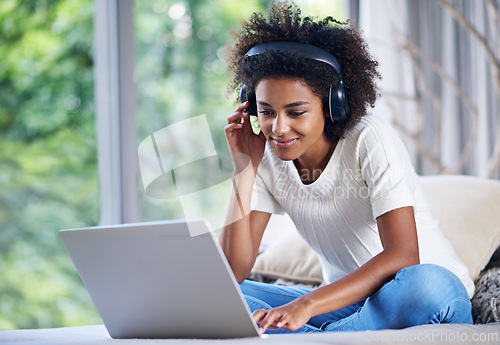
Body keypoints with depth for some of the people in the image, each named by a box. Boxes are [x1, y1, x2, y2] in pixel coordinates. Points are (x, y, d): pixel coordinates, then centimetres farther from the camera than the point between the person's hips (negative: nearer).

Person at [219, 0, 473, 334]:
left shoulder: (371, 138, -17)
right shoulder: (268, 159, -2)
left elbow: (402, 257, -28)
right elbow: (232, 275, -9)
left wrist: (307, 304, -40)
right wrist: (244, 172, -15)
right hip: (345, 302, 5)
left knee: (423, 285, -41)